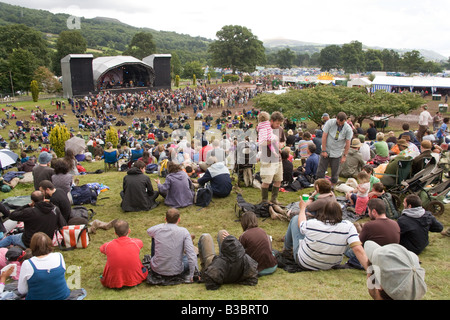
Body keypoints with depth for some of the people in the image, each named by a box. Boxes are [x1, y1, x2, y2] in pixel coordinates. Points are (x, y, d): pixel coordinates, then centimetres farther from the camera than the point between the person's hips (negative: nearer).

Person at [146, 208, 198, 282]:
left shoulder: (157, 229, -9)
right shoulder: (184, 232, -15)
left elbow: (148, 231, 17)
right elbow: (191, 254, -19)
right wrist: (192, 275, -11)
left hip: (157, 269, 2)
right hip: (176, 271, -2)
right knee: (191, 257, 26)